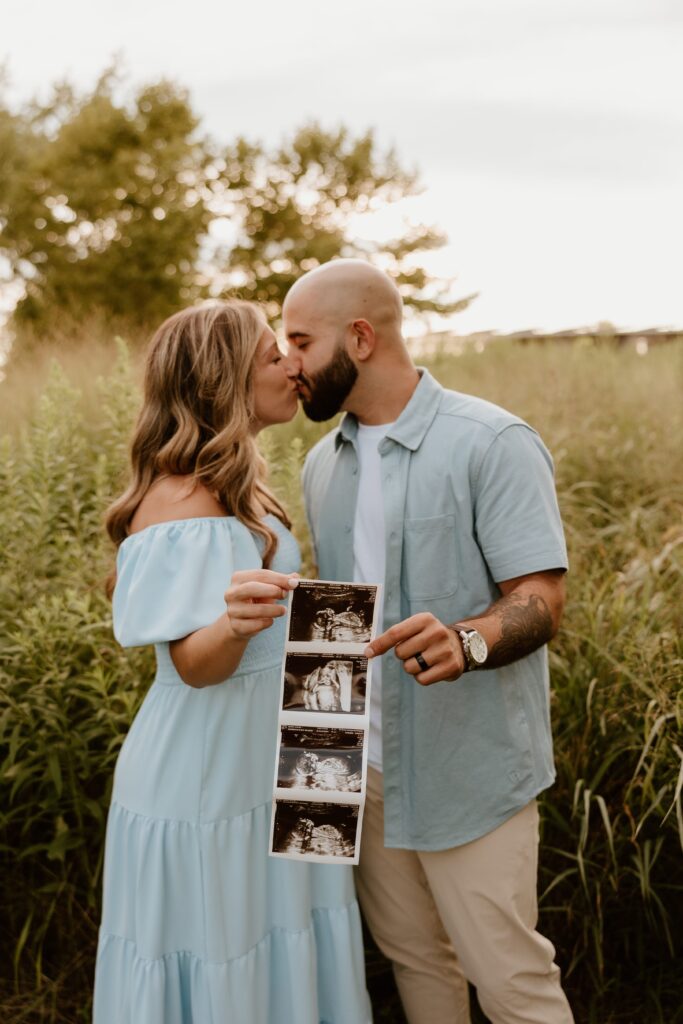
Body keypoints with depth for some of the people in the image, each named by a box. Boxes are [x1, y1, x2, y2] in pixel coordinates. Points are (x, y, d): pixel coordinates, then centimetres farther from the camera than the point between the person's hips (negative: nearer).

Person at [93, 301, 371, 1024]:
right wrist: (236, 623, -41)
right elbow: (194, 664, -26)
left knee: (280, 959, 16)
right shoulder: (182, 501, -19)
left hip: (263, 770, 9)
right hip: (209, 782, -9)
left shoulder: (233, 488, 10)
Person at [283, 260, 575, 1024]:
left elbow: (541, 603, -18)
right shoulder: (323, 463, 9)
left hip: (468, 763, -6)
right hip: (363, 760, 6)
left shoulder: (494, 444, -13)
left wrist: (466, 642, -37)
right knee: (413, 958, 18)